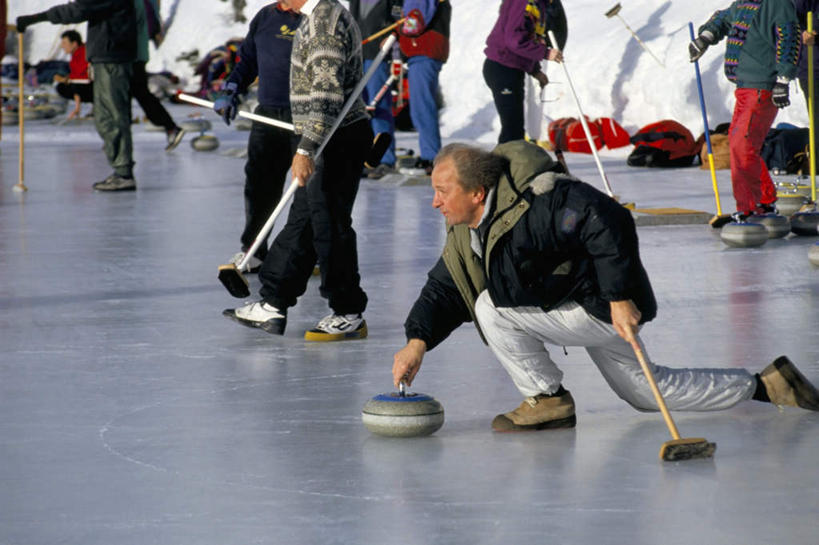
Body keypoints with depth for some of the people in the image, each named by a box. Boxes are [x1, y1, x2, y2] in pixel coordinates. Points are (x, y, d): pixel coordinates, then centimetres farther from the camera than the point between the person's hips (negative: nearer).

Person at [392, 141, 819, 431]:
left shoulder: (535, 204, -28)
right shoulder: (464, 235, 3)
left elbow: (608, 224, -31)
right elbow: (442, 290, 5)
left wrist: (620, 298, -31)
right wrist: (417, 341, -11)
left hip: (601, 307, -11)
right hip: (589, 313, 11)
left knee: (492, 308, -18)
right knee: (648, 393, 22)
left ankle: (547, 400, -4)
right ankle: (765, 386, 29)